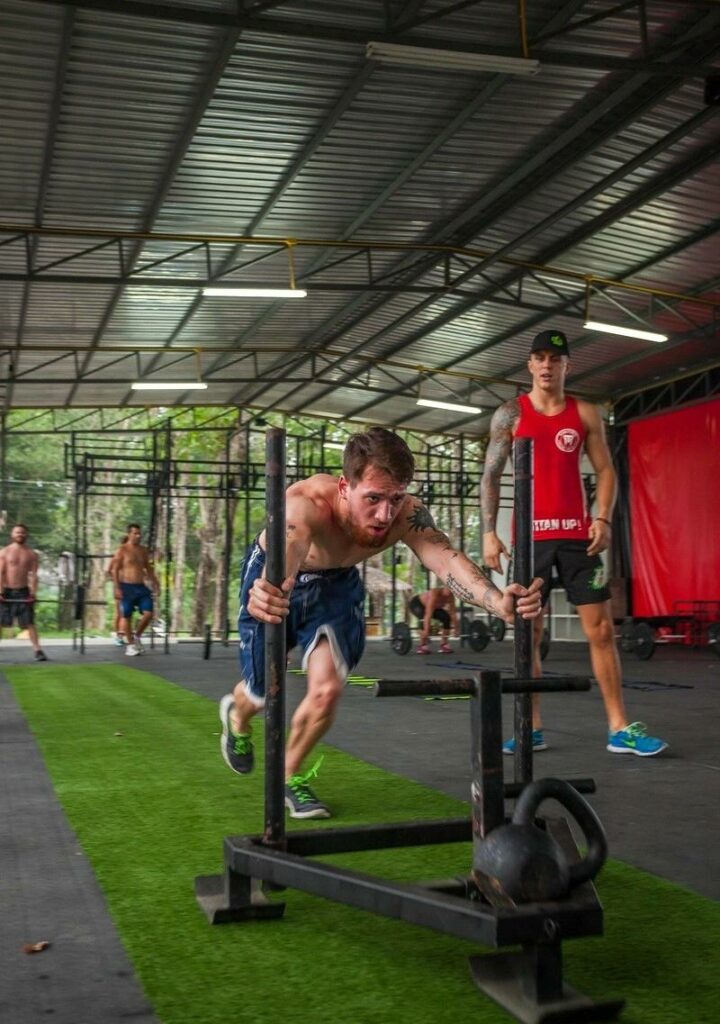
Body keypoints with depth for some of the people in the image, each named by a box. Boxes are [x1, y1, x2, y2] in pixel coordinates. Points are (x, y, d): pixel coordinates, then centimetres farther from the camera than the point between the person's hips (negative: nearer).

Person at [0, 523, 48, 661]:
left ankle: (37, 650, -3)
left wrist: (33, 593, -10)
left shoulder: (32, 554, 5)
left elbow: (33, 575, 0)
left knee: (29, 623, -1)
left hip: (23, 592, 1)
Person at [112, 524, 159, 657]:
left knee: (148, 613, -7)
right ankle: (130, 644, 14)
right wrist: (117, 588, -13)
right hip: (127, 587, -4)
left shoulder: (143, 550, 11)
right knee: (126, 616, 2)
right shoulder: (122, 550, -4)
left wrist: (155, 583, 13)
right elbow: (115, 570, -7)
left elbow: (148, 568, 20)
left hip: (141, 587, 4)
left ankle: (137, 636, 16)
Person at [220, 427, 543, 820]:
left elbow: (446, 558, -48)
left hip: (336, 583, 3)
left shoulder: (407, 514, -32)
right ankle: (236, 714, 47)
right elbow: (288, 550, -64)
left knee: (327, 690, -11)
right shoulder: (306, 503, -43)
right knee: (261, 692, 7)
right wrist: (268, 592, -87)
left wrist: (499, 602, -67)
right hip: (277, 579, -3)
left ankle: (289, 776, 18)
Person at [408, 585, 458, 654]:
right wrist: (426, 631, -50)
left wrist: (456, 628, -14)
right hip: (416, 603, -7)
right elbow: (428, 614, -46)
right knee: (425, 619, -34)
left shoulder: (450, 596, -20)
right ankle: (422, 646, -24)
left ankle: (444, 644, -2)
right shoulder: (434, 594, -40)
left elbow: (453, 613, -13)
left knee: (446, 618, -10)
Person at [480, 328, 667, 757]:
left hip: (577, 534, 1)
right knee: (528, 633, 2)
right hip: (531, 536, -1)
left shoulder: (586, 414, 9)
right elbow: (491, 476, 4)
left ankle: (620, 729, 3)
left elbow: (605, 469, 8)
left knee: (602, 629, -1)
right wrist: (489, 532, -4)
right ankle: (532, 728, 10)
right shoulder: (510, 414, 5)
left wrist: (604, 518, -9)